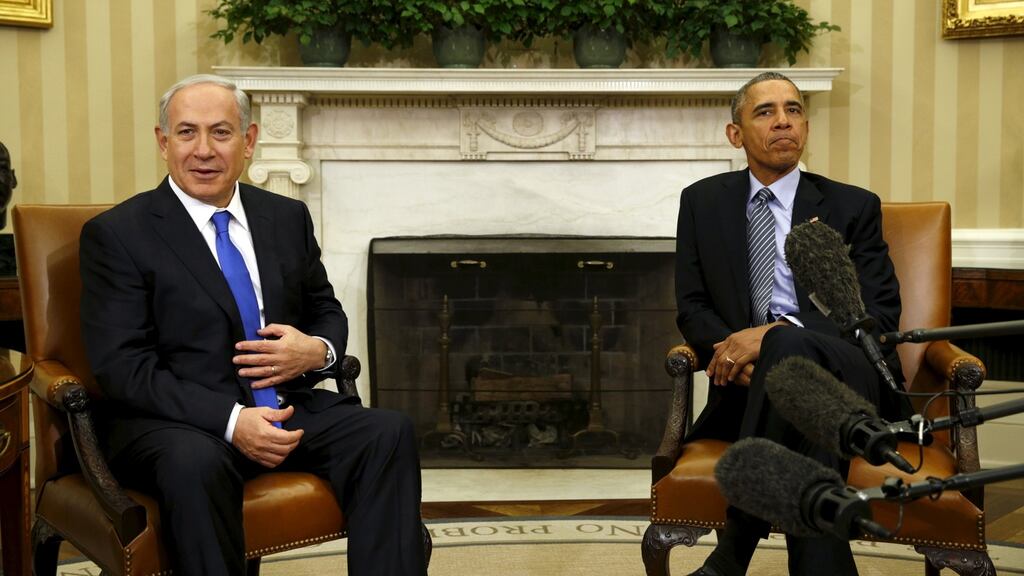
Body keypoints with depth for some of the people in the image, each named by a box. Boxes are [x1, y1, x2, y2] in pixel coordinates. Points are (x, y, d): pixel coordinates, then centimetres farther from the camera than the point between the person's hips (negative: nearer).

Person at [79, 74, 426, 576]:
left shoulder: (288, 217, 13)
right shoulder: (115, 234, -2)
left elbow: (327, 312, 21)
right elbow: (122, 365, -10)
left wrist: (318, 351, -6)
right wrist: (231, 420, -23)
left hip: (286, 406, 5)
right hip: (178, 421, -4)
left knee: (389, 433, -22)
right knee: (196, 462, -38)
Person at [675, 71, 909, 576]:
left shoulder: (854, 207, 10)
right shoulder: (702, 202, 16)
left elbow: (880, 314, -1)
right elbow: (692, 309, 12)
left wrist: (774, 334, -18)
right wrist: (736, 352, -14)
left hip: (849, 377, -1)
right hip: (749, 383, 1)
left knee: (789, 348, -38)